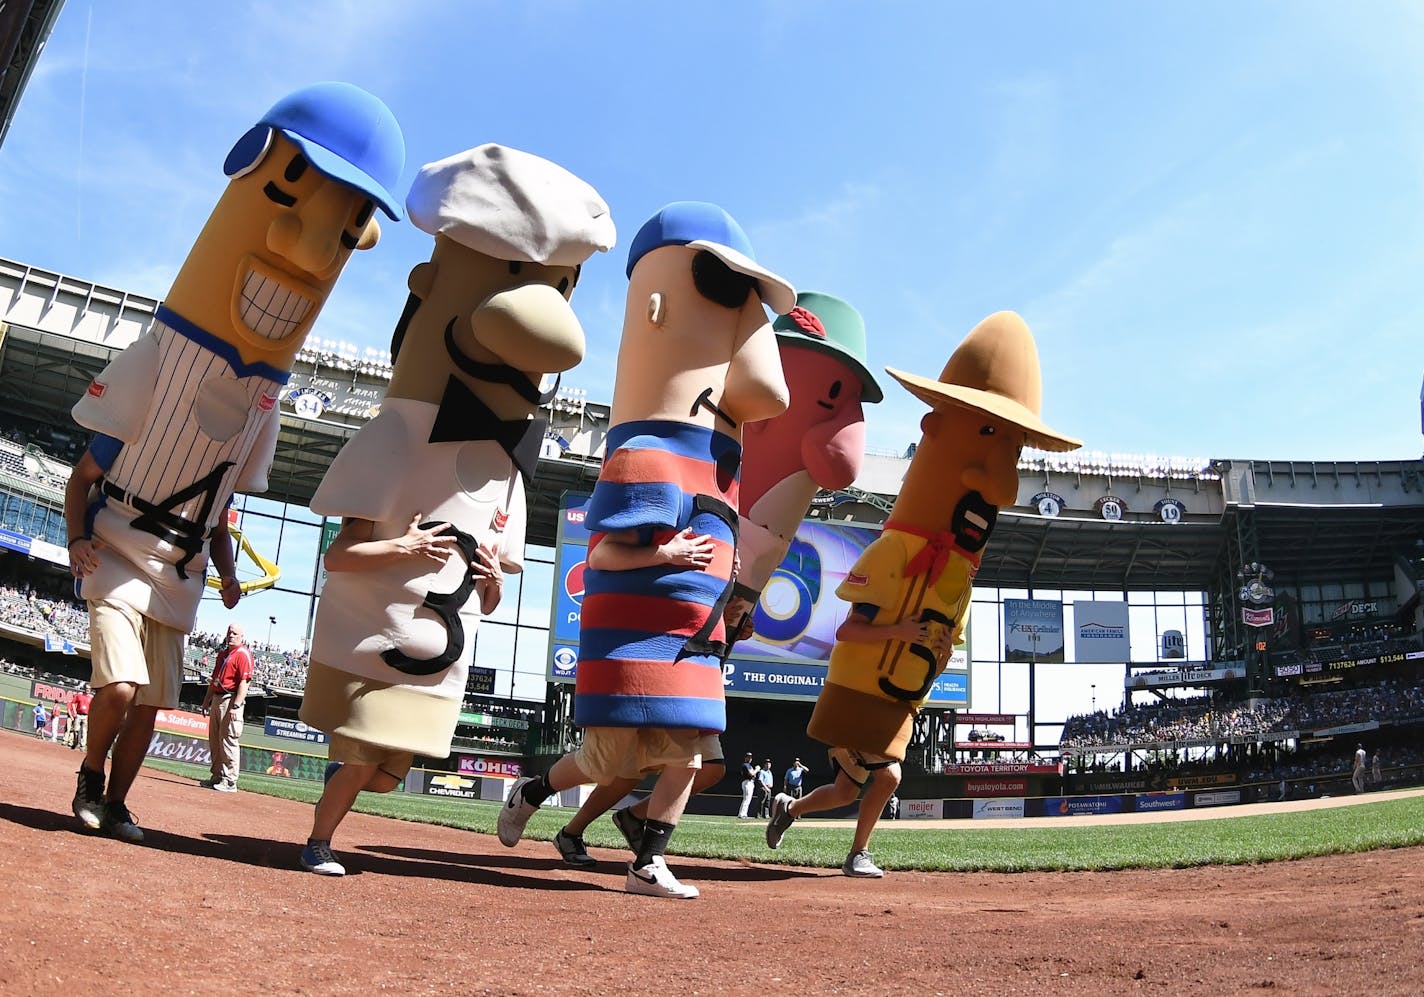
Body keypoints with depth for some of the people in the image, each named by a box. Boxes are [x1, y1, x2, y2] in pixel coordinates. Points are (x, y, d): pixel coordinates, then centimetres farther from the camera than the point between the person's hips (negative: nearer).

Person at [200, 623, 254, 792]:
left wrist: (236, 706, -22)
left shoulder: (243, 654, -8)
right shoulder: (222, 654, 20)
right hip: (217, 699, 9)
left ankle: (230, 782, -9)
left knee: (229, 740, -11)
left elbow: (244, 682, -16)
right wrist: (207, 700, 22)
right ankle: (217, 777, 22)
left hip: (231, 699, -9)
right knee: (214, 740, 13)